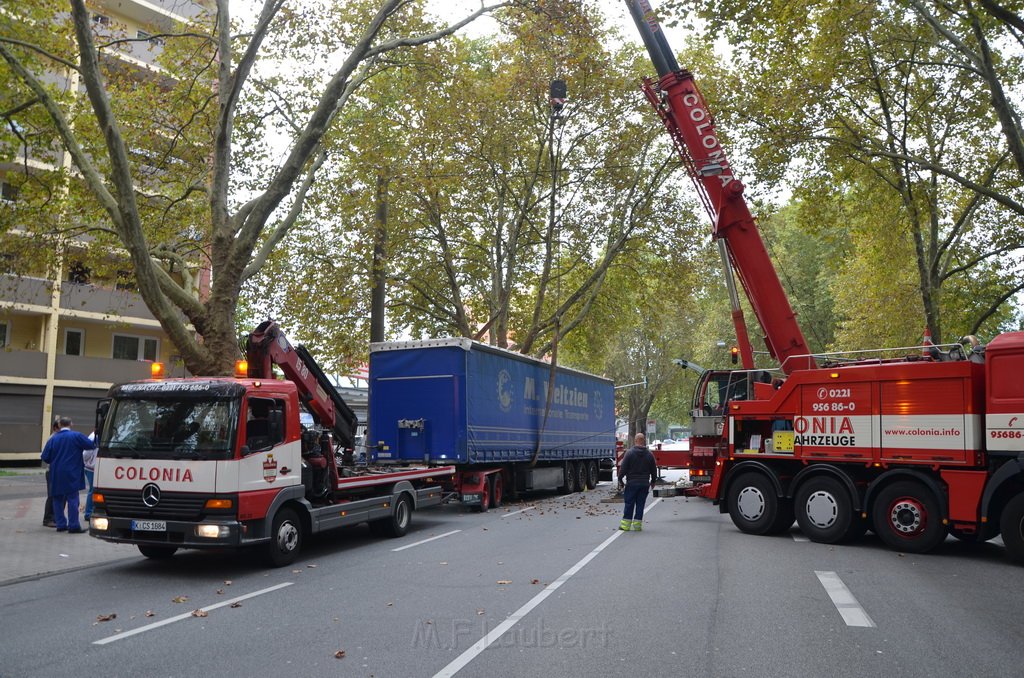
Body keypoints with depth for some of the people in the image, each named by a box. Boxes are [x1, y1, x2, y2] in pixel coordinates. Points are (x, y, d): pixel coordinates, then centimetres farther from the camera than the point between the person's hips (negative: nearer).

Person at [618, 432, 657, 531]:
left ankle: (626, 524, 4)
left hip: (632, 483, -2)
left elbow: (623, 468, -8)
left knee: (629, 504, 3)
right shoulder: (649, 454, 2)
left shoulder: (630, 453, -8)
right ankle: (637, 524, 9)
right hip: (645, 483, 3)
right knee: (640, 504, 8)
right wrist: (653, 481, 24)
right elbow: (654, 470, 10)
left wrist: (620, 479, 4)